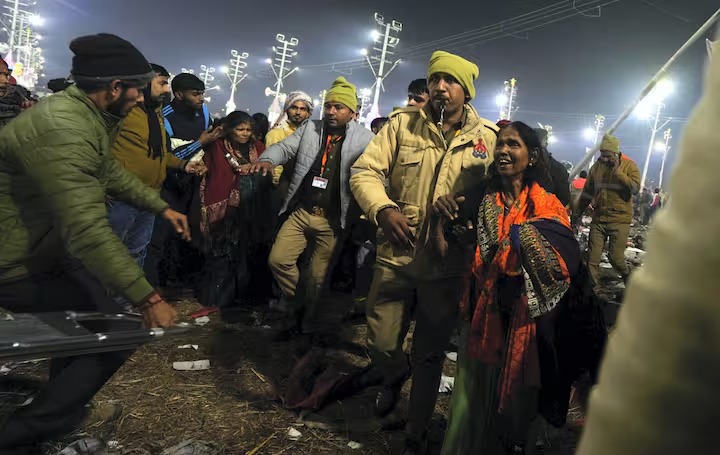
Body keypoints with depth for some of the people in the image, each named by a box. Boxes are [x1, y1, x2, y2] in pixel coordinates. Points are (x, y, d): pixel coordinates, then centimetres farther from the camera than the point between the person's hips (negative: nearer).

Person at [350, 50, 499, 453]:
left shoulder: (489, 137, 0)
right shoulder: (403, 123, -1)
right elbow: (365, 171, -6)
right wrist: (383, 209, -24)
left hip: (449, 266, 0)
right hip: (397, 256, 1)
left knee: (431, 356, 13)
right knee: (381, 343, 9)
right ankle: (396, 378, 48)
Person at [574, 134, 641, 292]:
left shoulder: (629, 165, -3)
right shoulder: (596, 166, 7)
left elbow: (635, 187, -19)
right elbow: (587, 192, 16)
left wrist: (617, 171, -19)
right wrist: (577, 213, 18)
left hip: (620, 220, -4)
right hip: (598, 219, 4)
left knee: (615, 257, -6)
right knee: (592, 257, 1)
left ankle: (630, 282, 23)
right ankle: (593, 289, 15)